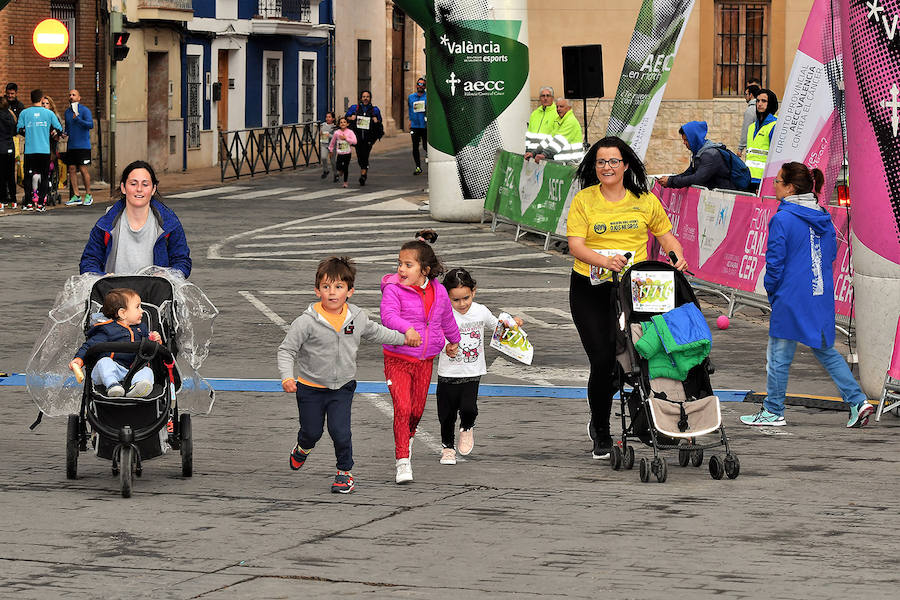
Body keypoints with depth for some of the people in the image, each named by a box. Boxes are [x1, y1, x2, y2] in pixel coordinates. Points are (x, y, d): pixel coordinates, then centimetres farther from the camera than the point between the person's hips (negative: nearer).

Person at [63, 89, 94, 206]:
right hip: (71, 146, 6)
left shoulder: (85, 110, -6)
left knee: (83, 169, -6)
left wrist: (78, 119, -28)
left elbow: (90, 125, -18)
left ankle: (88, 195, 4)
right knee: (72, 169, 2)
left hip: (83, 145, -6)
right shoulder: (67, 111, 14)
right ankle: (76, 196, 7)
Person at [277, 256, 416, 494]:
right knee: (312, 431, 13)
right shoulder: (307, 322, -19)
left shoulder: (357, 317, -6)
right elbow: (286, 350, -14)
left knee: (340, 432, -10)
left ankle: (345, 472, 14)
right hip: (310, 388, -1)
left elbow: (375, 332, 17)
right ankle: (302, 449, 50)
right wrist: (287, 378, -28)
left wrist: (403, 338, 22)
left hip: (342, 387, 2)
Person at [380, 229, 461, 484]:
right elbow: (389, 315, -30)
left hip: (425, 361, 4)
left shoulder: (439, 292, 1)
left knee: (417, 410, 13)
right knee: (402, 407, -15)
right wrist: (407, 329, -48)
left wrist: (454, 341, 37)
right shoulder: (393, 289, -12)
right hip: (397, 359, -4)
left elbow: (447, 318, 21)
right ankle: (403, 462, -7)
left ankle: (408, 437, 46)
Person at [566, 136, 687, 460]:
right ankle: (601, 435, 12)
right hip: (589, 288, -1)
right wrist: (605, 260, -27)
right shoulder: (584, 200, 0)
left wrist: (677, 258, -8)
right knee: (602, 360, -7)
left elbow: (667, 236, 13)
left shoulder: (645, 200, 6)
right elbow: (576, 245, -10)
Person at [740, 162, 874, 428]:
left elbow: (775, 262, -12)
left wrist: (772, 292, 1)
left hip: (791, 297, -7)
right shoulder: (823, 219, 7)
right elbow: (831, 254, 16)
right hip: (822, 297, 7)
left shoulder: (782, 219, -13)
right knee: (825, 350, 16)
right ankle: (857, 401, 7)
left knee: (779, 354, 5)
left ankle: (773, 412, 12)